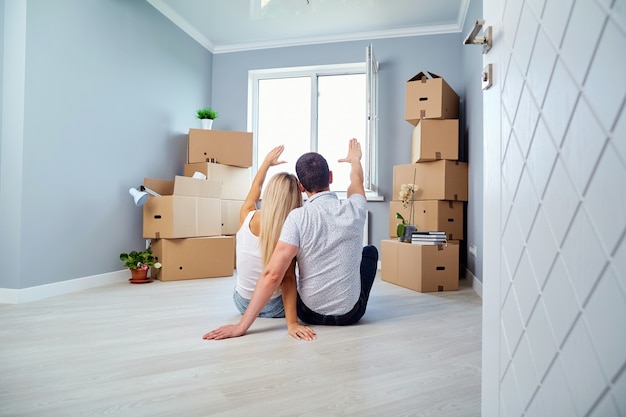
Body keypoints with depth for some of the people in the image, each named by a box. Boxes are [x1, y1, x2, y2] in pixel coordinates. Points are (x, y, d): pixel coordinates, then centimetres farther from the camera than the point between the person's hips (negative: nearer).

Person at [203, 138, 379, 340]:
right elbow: (356, 181, 14)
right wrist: (354, 160, 36)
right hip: (350, 314, 1)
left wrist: (242, 325, -20)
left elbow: (272, 274, -26)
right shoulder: (354, 209, -11)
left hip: (310, 313, -1)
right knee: (370, 250, 27)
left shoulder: (298, 217, -20)